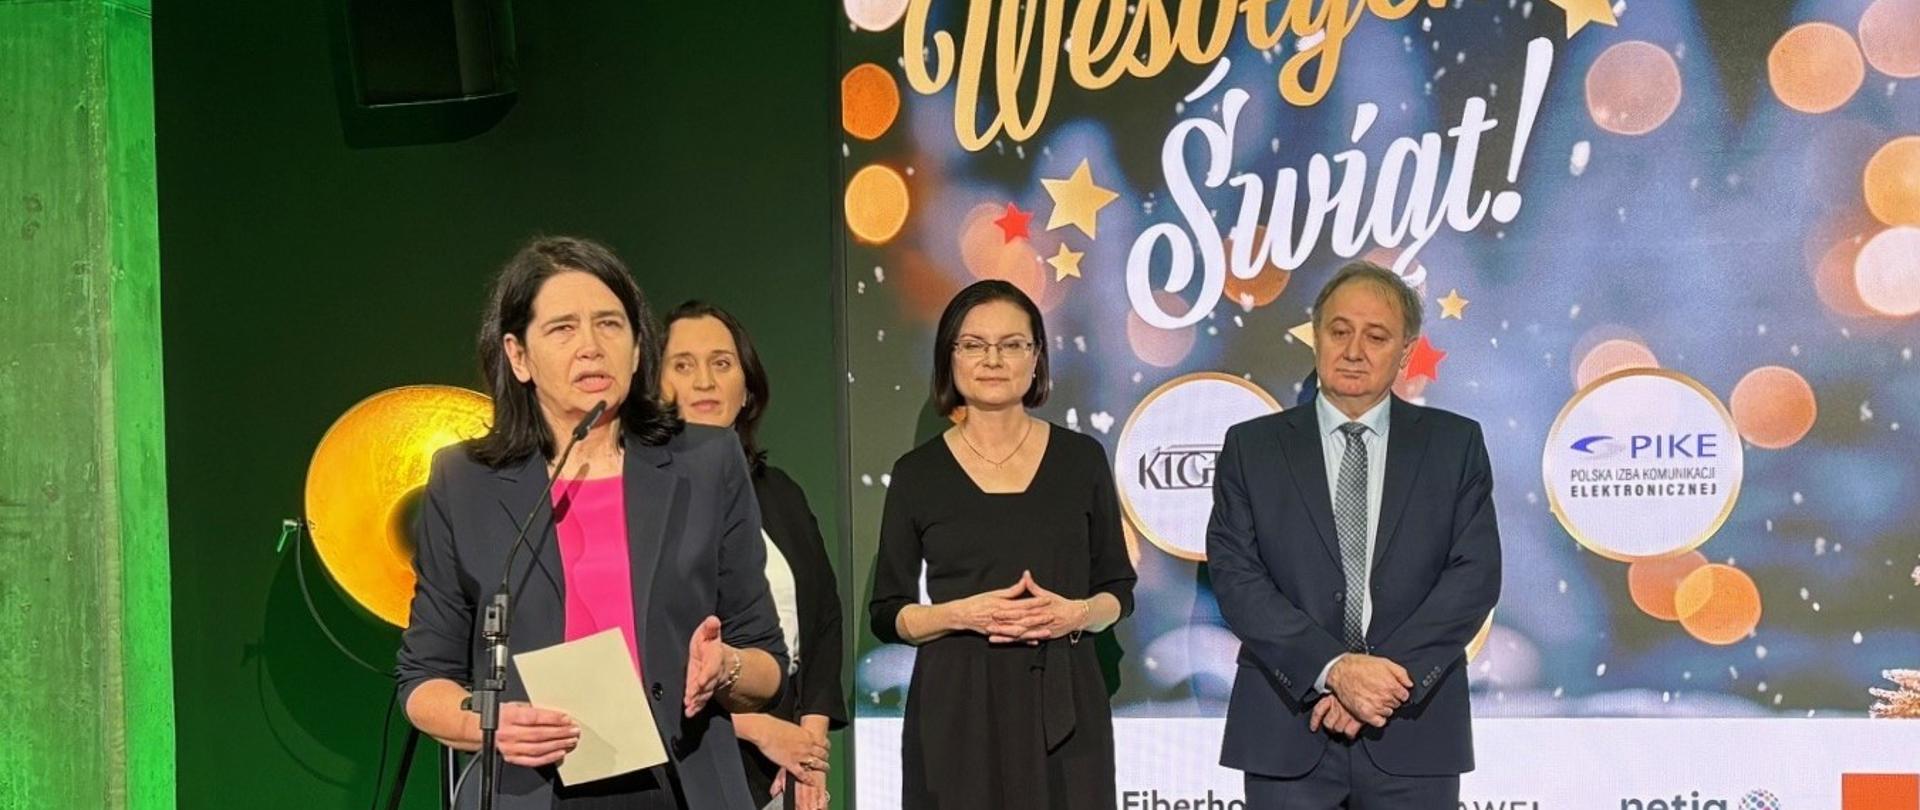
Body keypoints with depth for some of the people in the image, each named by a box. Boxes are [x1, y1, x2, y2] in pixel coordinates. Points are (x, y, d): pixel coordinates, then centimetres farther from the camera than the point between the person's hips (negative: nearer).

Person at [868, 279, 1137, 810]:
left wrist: (1077, 613, -11)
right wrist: (961, 613, -14)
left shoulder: (1081, 458, 4)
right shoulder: (917, 473, 2)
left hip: (1063, 705, 1)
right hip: (956, 708, -1)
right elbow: (886, 613, 3)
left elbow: (1119, 590, 9)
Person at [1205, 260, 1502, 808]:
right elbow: (1235, 577, -4)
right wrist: (1333, 668, -16)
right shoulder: (1252, 447, 5)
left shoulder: (1455, 443, 6)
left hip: (1414, 736, 0)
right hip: (1287, 736, 0)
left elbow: (1476, 574, -3)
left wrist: (1392, 677, -14)